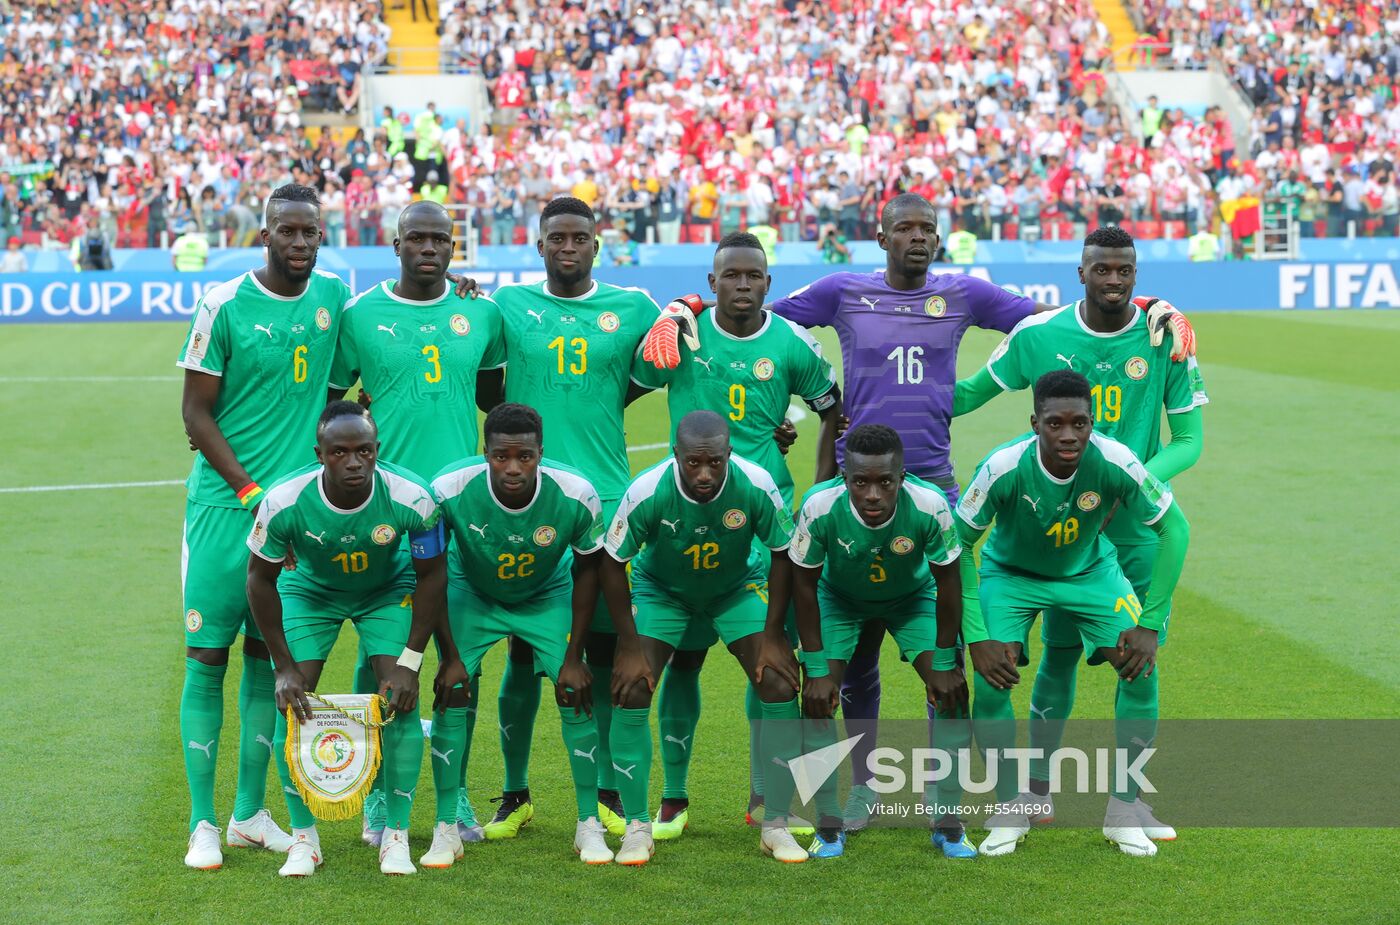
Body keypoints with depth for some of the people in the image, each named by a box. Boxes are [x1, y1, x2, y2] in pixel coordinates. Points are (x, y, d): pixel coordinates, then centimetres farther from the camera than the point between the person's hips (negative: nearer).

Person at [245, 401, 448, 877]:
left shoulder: (411, 498, -33)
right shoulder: (283, 501, -33)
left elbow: (431, 575, -16)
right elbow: (260, 577, -15)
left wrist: (409, 663, -18)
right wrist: (284, 668, -16)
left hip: (388, 590, 0)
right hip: (310, 590, 0)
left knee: (402, 702, -15)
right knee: (292, 704, -12)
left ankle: (396, 837, 0)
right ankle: (304, 838, 5)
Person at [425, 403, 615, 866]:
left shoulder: (576, 495, -31)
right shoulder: (450, 489, -33)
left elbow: (587, 569, -12)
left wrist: (574, 657, -11)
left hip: (549, 596, 0)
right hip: (471, 595, 0)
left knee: (576, 695, -11)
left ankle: (590, 827, 4)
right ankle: (446, 830, -1)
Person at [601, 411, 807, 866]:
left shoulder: (756, 486, -30)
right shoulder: (646, 492, -32)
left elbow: (783, 555, -13)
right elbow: (612, 563, -18)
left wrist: (772, 635, -15)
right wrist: (630, 647, -18)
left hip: (739, 587, 1)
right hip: (661, 589, 0)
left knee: (781, 685, -14)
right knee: (631, 689, -17)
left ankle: (776, 825, 0)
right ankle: (638, 827, -2)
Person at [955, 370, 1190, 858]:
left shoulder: (1114, 463, -31)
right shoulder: (1003, 468, -33)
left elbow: (1173, 529, -17)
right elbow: (957, 546, -21)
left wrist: (1150, 623, -20)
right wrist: (979, 638, -26)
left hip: (1090, 571, 1)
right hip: (1011, 573, -1)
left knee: (1142, 668, -16)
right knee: (990, 680, -19)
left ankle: (1124, 810, 1)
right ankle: (1009, 809, 3)